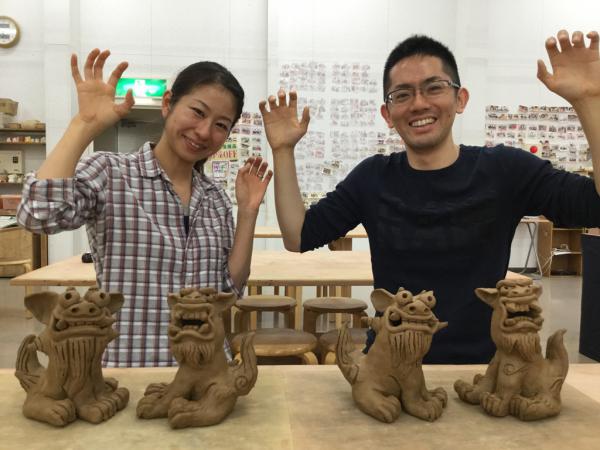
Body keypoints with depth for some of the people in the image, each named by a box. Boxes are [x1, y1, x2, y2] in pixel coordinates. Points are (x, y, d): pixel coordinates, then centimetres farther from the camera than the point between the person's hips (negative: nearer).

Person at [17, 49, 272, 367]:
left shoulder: (216, 199, 6)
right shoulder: (110, 173, -6)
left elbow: (229, 290, 5)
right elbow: (38, 213, -24)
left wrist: (248, 212, -1)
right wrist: (85, 124, -19)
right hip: (127, 367, -3)